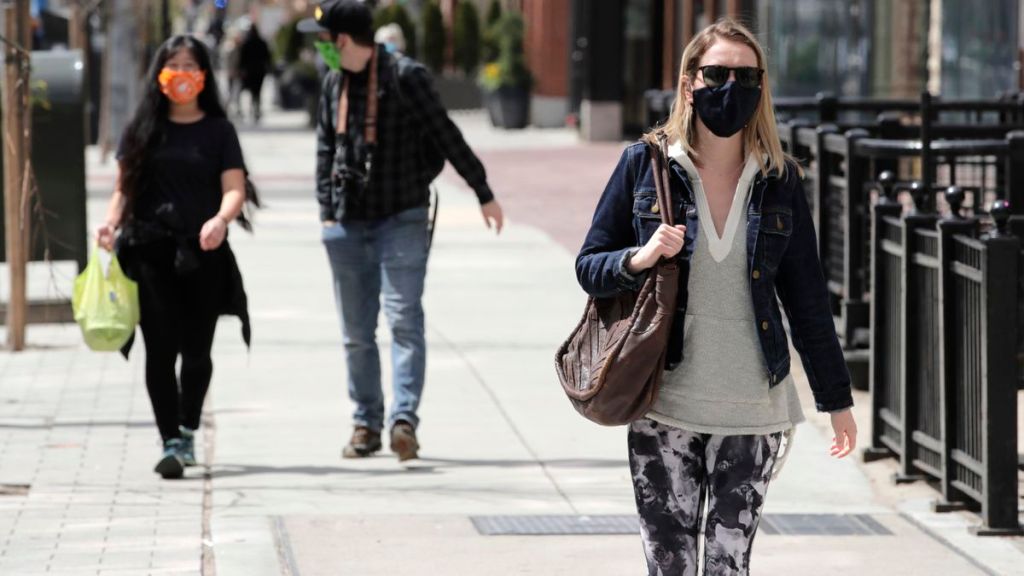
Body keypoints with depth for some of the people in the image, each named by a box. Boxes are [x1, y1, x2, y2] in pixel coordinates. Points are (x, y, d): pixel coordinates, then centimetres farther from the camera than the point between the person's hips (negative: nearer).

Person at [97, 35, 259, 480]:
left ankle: (187, 431, 27)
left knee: (196, 350, 6)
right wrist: (111, 223, -7)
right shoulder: (142, 129, 10)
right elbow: (124, 187, 12)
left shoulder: (218, 130, 6)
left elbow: (235, 188, -2)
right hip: (150, 254, 0)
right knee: (160, 349, -7)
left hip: (203, 253, 0)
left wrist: (221, 219, -22)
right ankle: (170, 443, -7)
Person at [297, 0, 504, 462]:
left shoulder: (404, 77, -9)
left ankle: (404, 419, -18)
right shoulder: (333, 84, 9)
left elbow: (446, 136, -5)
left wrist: (484, 194, -1)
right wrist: (327, 211, 7)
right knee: (356, 331, 8)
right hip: (349, 224, 6)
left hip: (401, 218, -5)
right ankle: (366, 423, 17)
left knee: (403, 320, -13)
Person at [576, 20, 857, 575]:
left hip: (752, 410, 1)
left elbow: (807, 297, 10)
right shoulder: (645, 164, 0)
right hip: (665, 408, -1)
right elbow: (589, 266, 5)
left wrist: (836, 399, 11)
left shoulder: (778, 180, 5)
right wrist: (639, 259, -16)